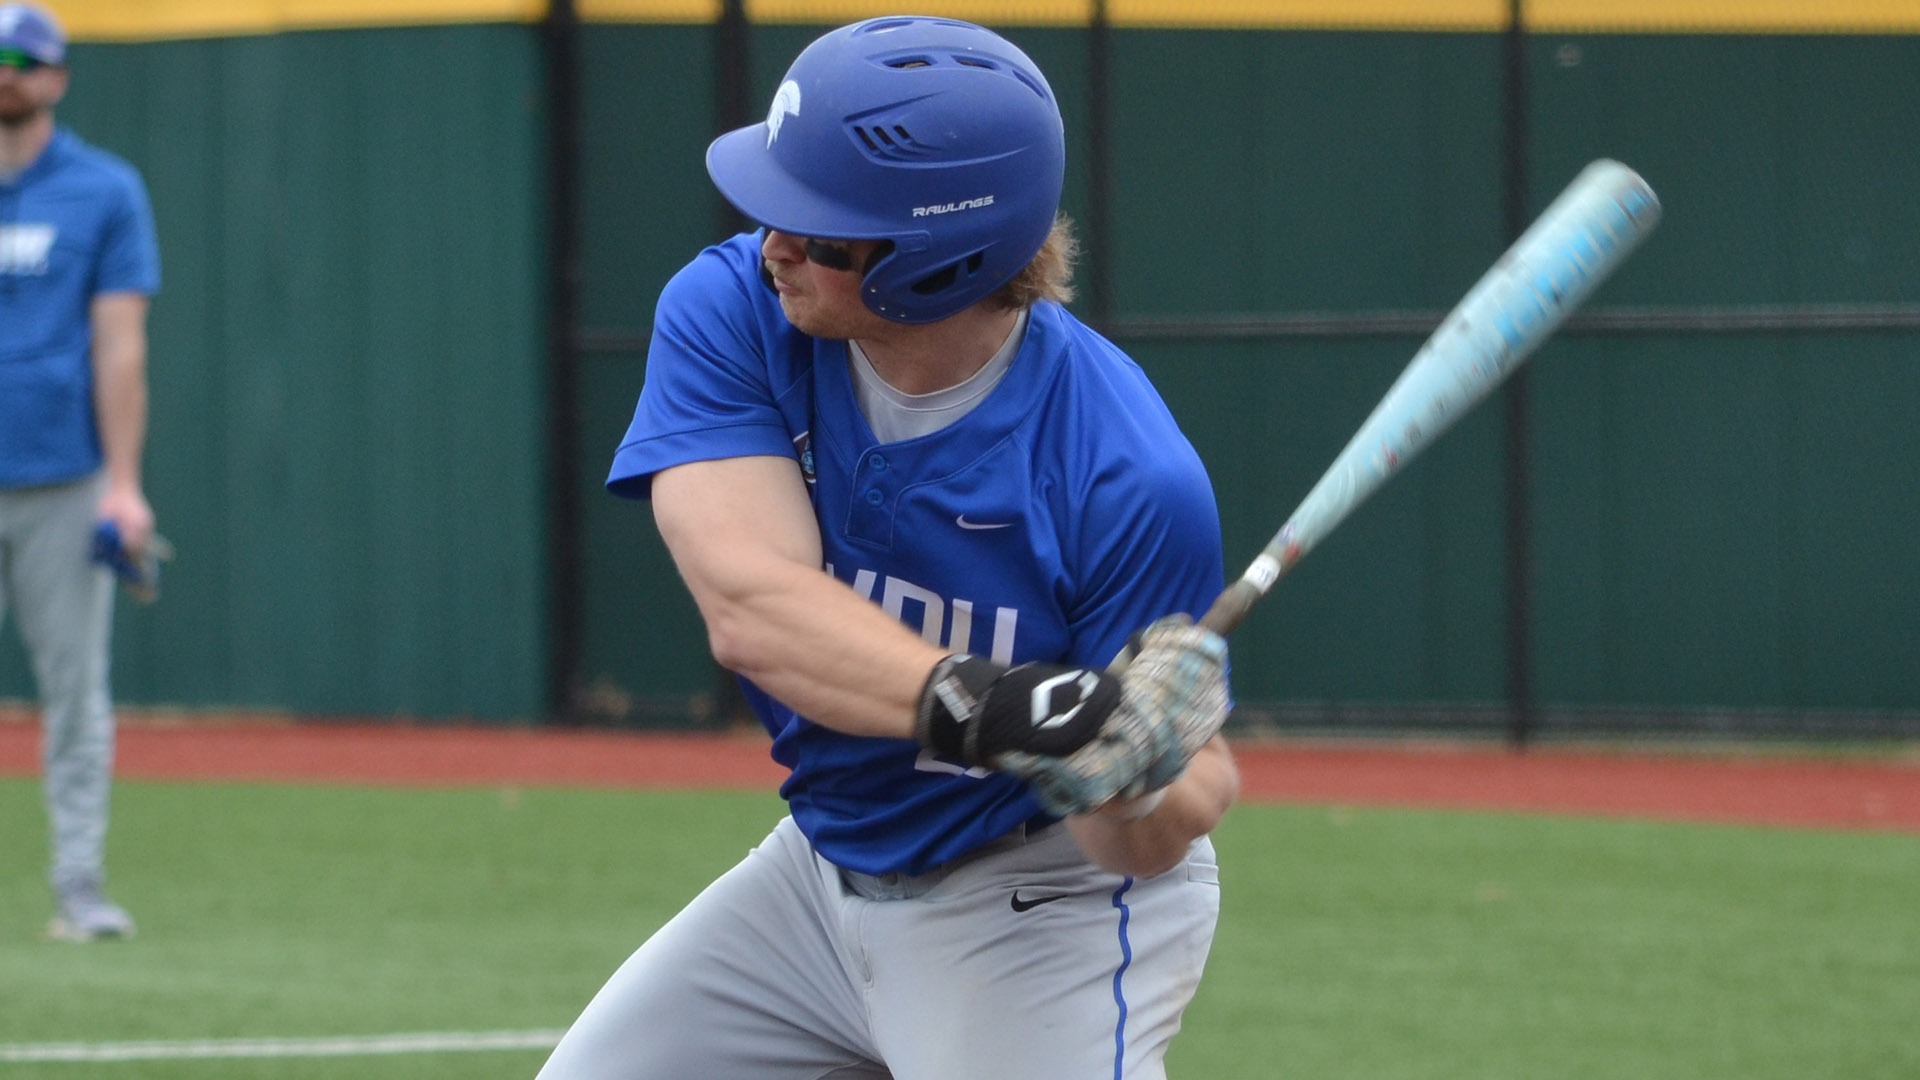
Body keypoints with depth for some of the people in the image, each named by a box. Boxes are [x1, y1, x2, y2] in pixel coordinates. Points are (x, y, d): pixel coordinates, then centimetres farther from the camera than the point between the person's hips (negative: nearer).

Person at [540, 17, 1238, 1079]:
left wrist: (1131, 790, -46)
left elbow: (1155, 840, -21)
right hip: (822, 862, 5)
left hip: (1047, 906, -5)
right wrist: (985, 706, -48)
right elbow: (752, 608, -32)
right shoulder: (730, 311, -16)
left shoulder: (1131, 481, -28)